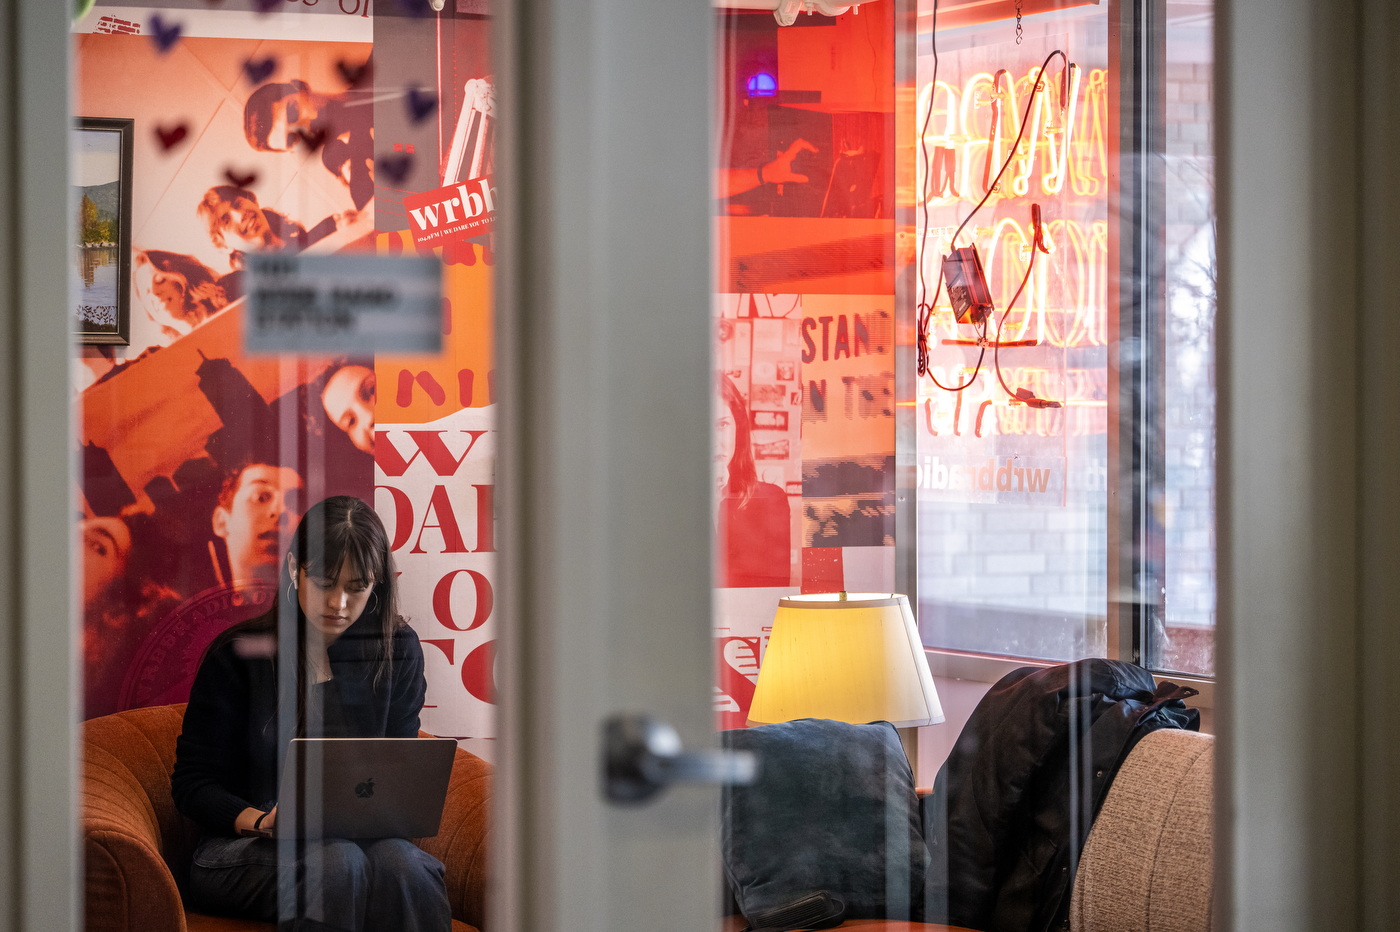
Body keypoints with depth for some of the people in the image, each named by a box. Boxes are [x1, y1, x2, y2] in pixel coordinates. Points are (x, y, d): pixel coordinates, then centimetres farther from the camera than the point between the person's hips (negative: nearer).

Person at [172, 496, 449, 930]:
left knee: (399, 862, -34)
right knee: (339, 863, -37)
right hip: (244, 844, -3)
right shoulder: (236, 655, -2)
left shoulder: (398, 651, 7)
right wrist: (261, 821, -20)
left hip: (358, 836, 3)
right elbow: (191, 783, 0)